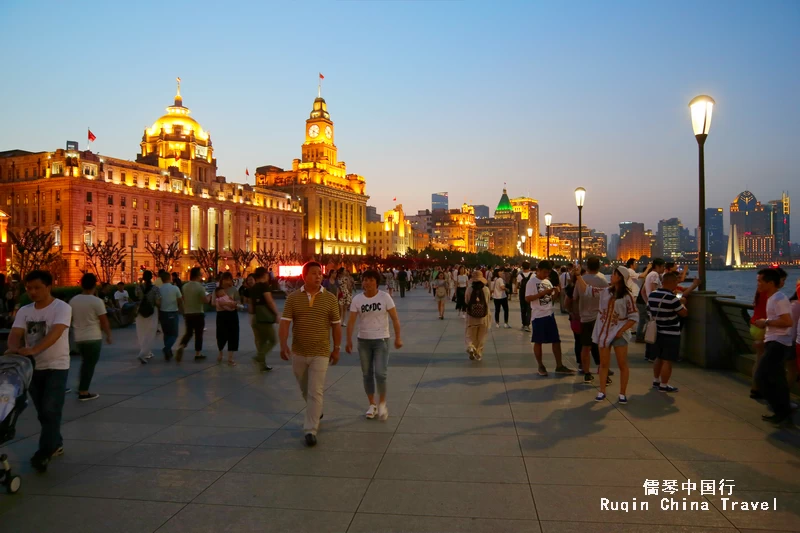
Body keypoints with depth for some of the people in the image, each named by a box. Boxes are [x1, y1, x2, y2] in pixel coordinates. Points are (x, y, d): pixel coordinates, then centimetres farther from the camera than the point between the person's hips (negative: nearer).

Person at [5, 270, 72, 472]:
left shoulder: (62, 308, -12)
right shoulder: (24, 311, 6)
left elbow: (55, 333, -27)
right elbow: (15, 334, -6)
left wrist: (33, 350, -41)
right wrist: (14, 349, -29)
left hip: (56, 366, -6)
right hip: (33, 367, 6)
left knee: (50, 411, -10)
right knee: (43, 412, 14)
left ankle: (43, 453, -5)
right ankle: (56, 444, 29)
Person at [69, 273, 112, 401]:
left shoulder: (73, 300, 4)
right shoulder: (97, 301, -13)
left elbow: (70, 319, 14)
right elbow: (104, 321, -12)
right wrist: (108, 335, 1)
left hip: (78, 338, 6)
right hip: (93, 338, -6)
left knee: (85, 362, 21)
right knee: (90, 364, 1)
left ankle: (81, 388, 22)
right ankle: (83, 392, 3)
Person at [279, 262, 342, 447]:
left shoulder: (330, 298, -3)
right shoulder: (293, 298, -2)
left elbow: (336, 325, 3)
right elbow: (285, 322, -8)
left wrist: (336, 348, 3)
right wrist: (283, 344, -21)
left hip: (320, 354, -2)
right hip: (298, 353, 2)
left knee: (315, 391, -6)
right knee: (305, 389, 20)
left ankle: (310, 430, 1)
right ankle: (316, 412, 46)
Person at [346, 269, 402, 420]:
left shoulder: (385, 297, -9)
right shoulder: (357, 299, -5)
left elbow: (395, 319, -6)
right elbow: (351, 321, -6)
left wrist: (398, 338, -9)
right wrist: (349, 341, -12)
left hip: (381, 340, -2)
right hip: (363, 340, 3)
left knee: (380, 373, -10)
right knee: (367, 374, 10)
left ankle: (382, 404, 13)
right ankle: (372, 404, 25)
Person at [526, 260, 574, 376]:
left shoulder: (548, 282, 11)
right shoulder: (531, 282, -10)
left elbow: (553, 297, 16)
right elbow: (527, 298, -19)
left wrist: (556, 292, -6)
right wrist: (543, 293, -24)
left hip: (550, 314, 7)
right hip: (538, 316, -6)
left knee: (556, 340, 8)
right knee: (538, 341, 6)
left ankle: (559, 366, 16)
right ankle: (541, 366, 18)